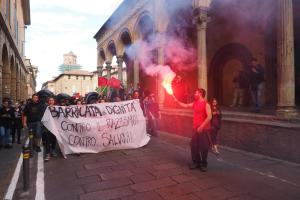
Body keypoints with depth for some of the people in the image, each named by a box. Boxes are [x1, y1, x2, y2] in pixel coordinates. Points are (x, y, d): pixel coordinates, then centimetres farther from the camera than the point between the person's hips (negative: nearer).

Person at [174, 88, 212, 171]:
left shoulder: (206, 104, -12)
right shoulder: (195, 103, 10)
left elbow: (209, 117, -18)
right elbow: (185, 105, 17)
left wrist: (202, 126, -21)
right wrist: (177, 101, 8)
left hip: (204, 129, -7)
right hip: (196, 128, 7)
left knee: (203, 146, 1)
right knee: (193, 145, 9)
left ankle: (204, 164, 17)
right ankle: (196, 162, 23)